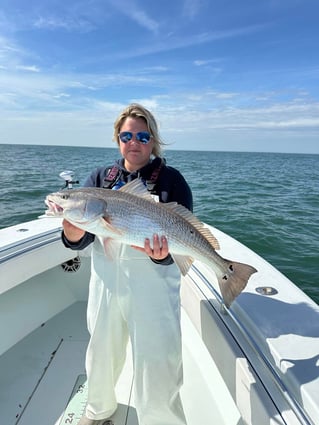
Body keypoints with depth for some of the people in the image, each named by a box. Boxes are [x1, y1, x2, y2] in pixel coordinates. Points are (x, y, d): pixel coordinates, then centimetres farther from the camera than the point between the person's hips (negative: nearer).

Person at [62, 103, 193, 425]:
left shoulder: (171, 179, -4)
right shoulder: (100, 178, 4)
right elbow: (78, 242, -2)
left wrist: (162, 255, -29)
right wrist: (73, 228, -24)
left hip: (154, 282, -3)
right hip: (105, 280, 4)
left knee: (156, 362, 3)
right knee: (101, 351, 22)